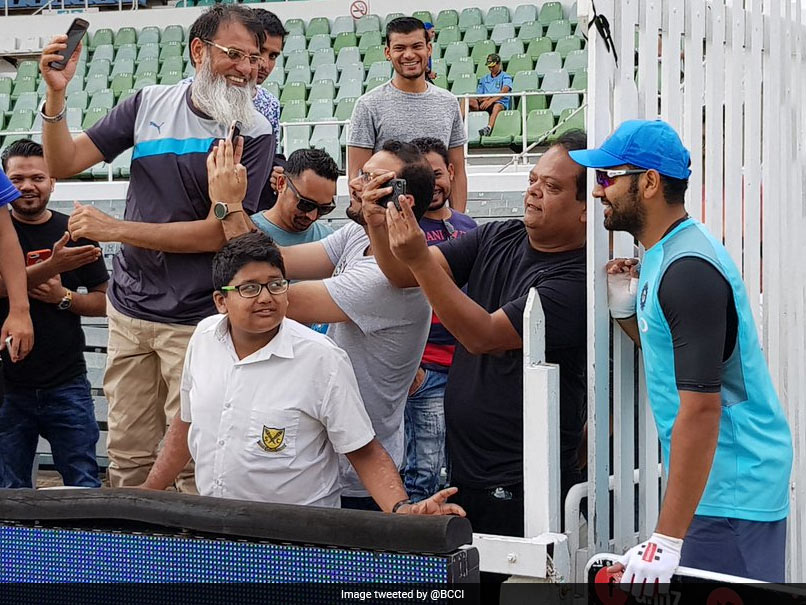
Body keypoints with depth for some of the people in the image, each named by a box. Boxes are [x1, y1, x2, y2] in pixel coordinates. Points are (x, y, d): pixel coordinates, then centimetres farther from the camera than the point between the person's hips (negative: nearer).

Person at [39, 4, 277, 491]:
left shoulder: (254, 134, -8)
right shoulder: (151, 104, 5)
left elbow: (217, 233, -13)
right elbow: (63, 164, 8)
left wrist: (113, 229, -13)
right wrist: (56, 94, -10)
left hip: (196, 319, -4)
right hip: (129, 307, 4)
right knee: (128, 455, 10)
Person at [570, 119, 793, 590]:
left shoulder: (689, 270, -19)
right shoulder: (663, 254, 12)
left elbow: (701, 407, -25)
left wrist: (667, 541, -27)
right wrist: (627, 309, 6)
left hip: (729, 493, -10)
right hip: (726, 483, 10)